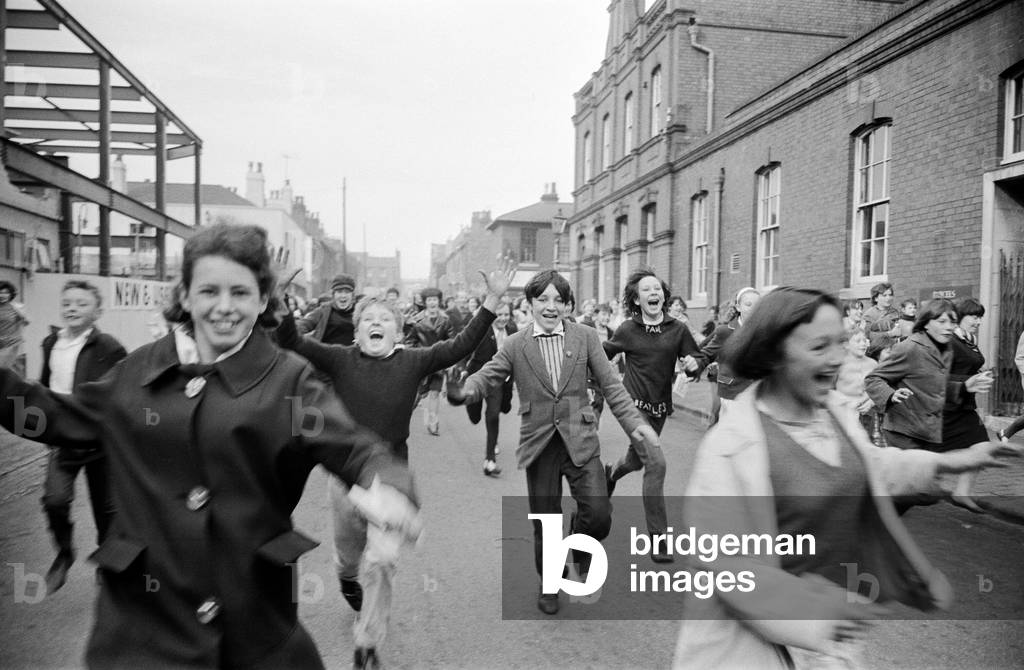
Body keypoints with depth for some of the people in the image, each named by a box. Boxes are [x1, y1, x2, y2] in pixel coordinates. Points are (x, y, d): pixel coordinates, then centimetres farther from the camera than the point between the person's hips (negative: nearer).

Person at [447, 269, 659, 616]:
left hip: (580, 440, 0)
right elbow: (487, 375, -5)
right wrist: (466, 391, -28)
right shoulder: (515, 345, 2)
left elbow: (610, 385, 1)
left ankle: (582, 546, 25)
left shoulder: (585, 337, 2)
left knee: (599, 516, -11)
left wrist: (635, 422, -10)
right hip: (539, 444, 0)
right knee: (545, 524, 9)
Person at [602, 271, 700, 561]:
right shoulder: (627, 330, -5)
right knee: (655, 463, -17)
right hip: (633, 403, -4)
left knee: (637, 460, 22)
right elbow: (603, 354, 11)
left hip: (660, 407, 4)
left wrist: (693, 364, -19)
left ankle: (611, 472, 60)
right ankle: (658, 537, -8)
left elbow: (696, 359, 1)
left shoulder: (678, 329, -2)